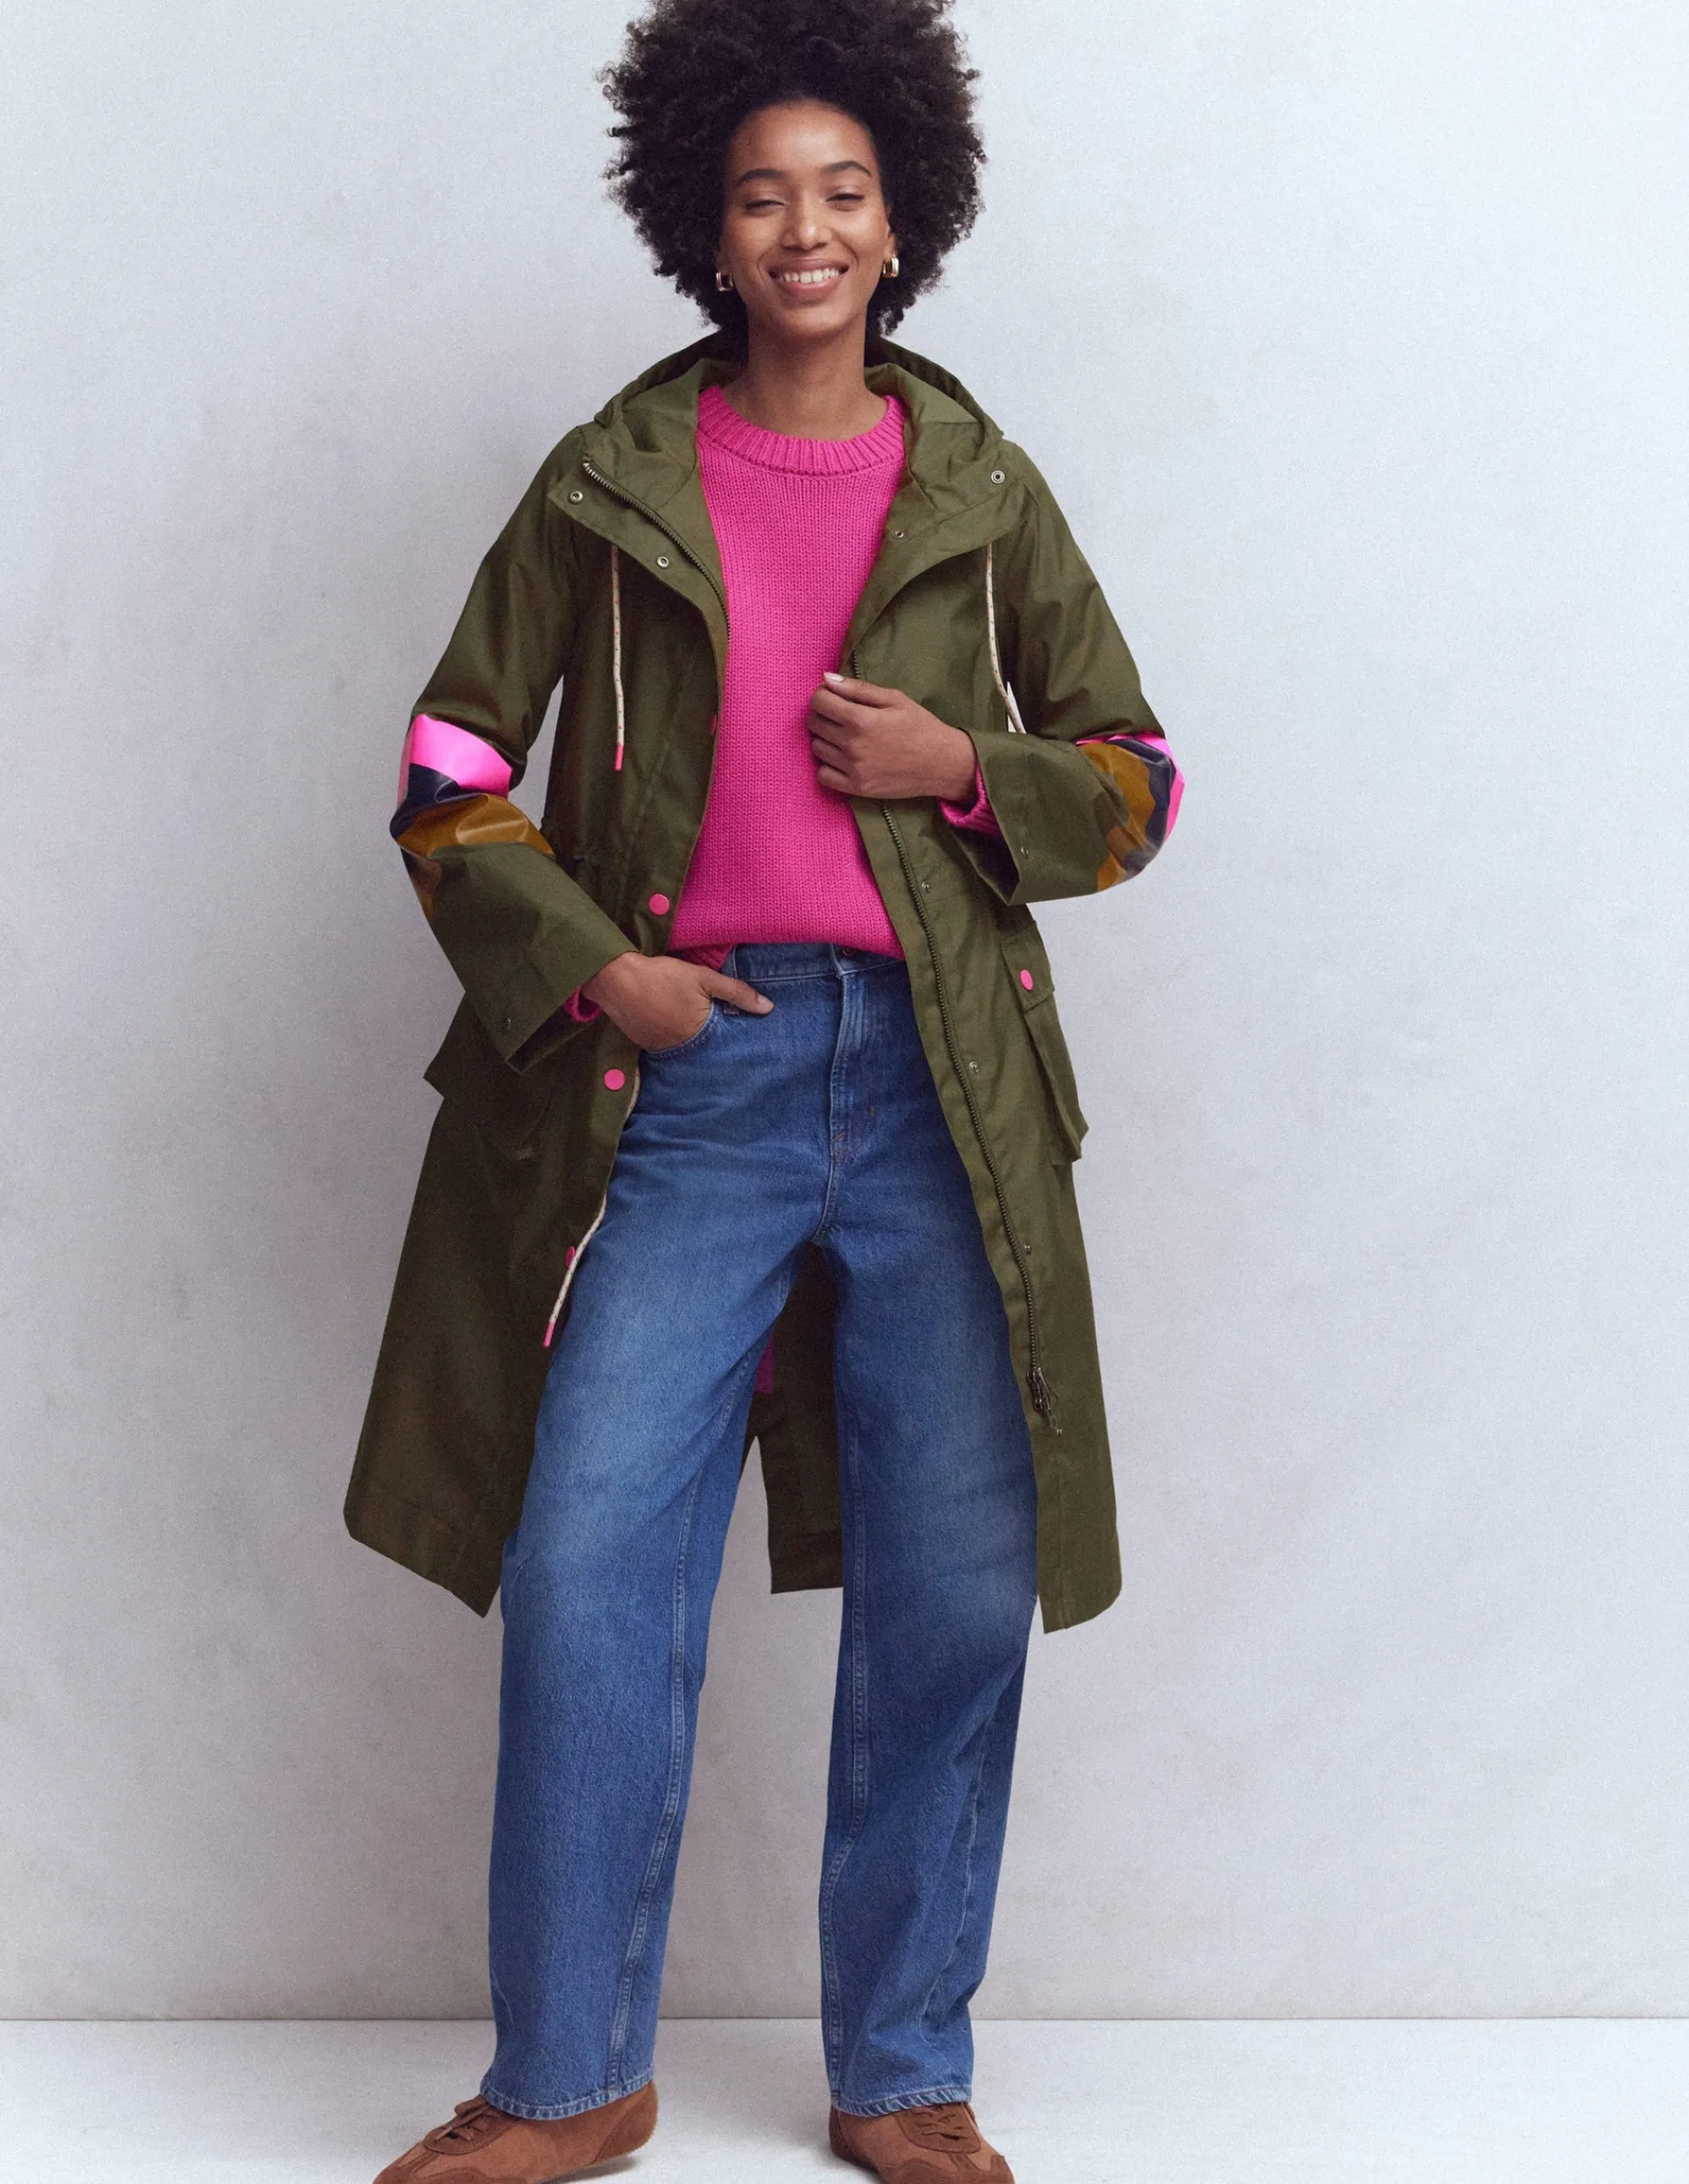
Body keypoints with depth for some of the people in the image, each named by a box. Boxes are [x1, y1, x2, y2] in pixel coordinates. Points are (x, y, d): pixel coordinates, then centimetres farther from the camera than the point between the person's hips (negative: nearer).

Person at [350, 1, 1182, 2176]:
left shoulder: (981, 492, 11)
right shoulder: (608, 486, 8)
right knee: (586, 1568, -5)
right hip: (684, 1066, -1)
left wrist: (962, 766, -5)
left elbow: (1136, 777, 14)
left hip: (933, 1079, 1)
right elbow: (451, 766, 9)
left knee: (956, 1590, 2)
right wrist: (581, 960, -5)